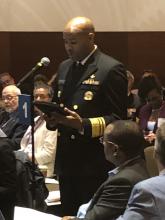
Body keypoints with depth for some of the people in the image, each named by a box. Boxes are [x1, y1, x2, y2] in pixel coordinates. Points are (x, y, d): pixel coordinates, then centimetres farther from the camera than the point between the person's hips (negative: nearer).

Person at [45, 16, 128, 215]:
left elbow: (118, 118, -11)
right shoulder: (64, 67, 14)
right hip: (66, 161, 7)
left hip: (94, 164, -7)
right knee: (68, 215, 11)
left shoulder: (111, 69, -9)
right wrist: (52, 118, 0)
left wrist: (83, 124, -24)